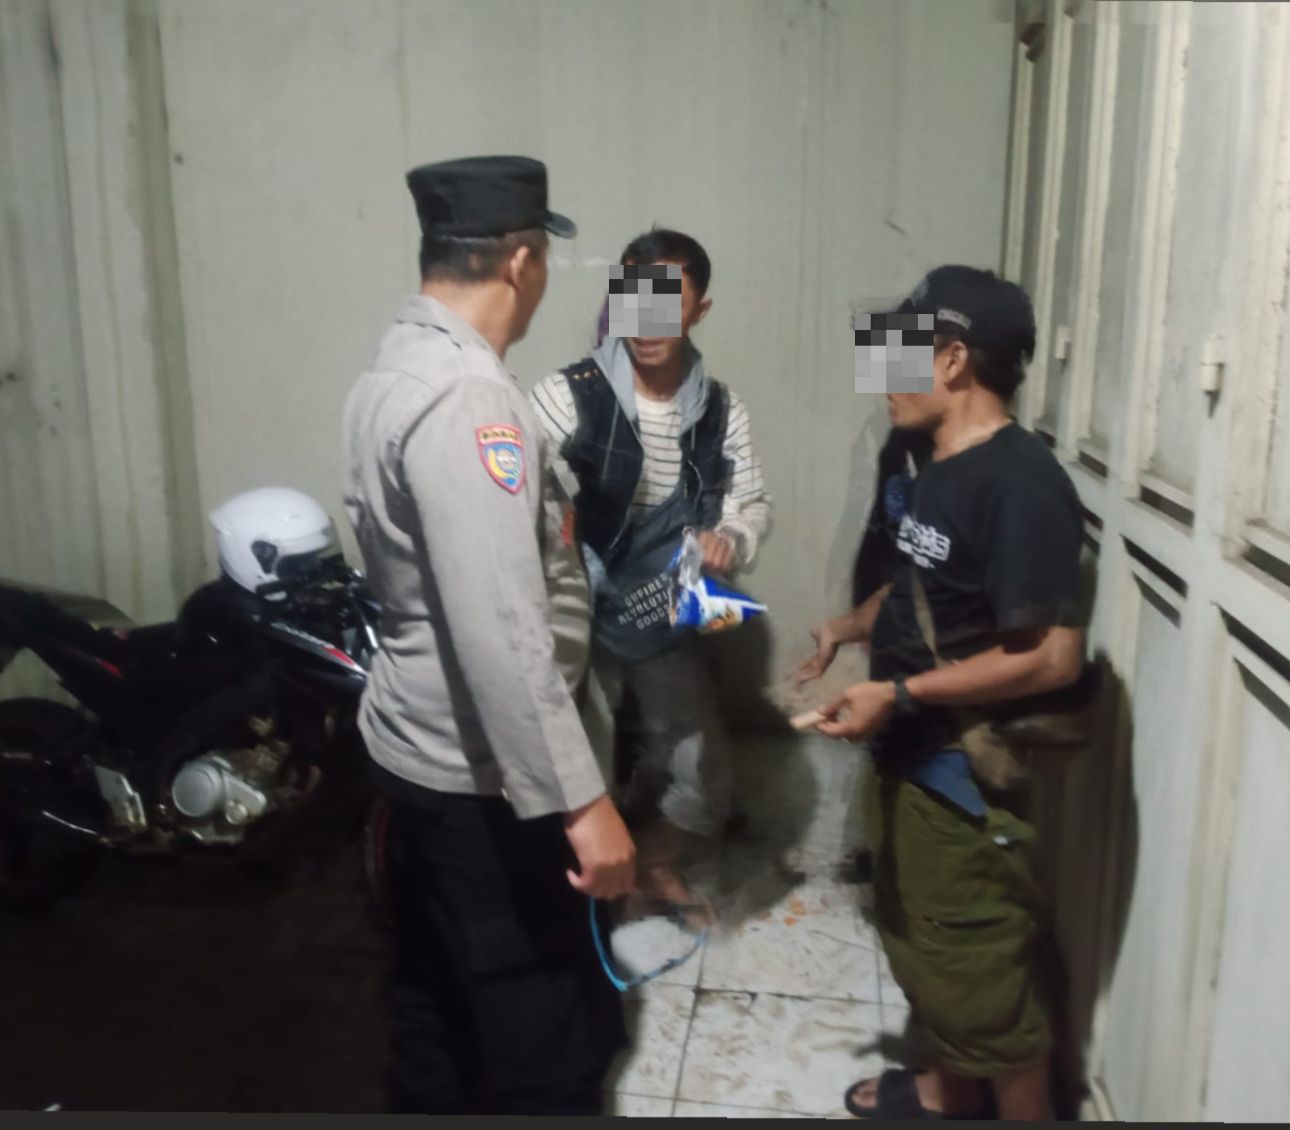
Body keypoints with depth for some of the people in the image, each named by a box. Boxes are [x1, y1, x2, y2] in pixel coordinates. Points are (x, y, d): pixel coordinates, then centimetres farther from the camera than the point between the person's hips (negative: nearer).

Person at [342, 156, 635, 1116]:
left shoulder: (393, 370, 7)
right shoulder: (467, 396, -25)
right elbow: (500, 633, -30)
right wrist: (580, 800, -26)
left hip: (418, 744, 10)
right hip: (482, 771, -10)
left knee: (438, 1004, 24)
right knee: (547, 1039, 7)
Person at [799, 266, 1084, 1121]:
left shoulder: (1021, 482, -23)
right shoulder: (942, 467, 7)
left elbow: (1053, 656, -27)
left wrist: (898, 694, -24)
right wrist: (853, 625, 4)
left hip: (966, 769, -9)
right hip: (908, 756, 9)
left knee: (981, 969, 8)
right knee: (923, 942, 24)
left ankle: (1025, 1110, 31)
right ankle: (953, 1088, 46)